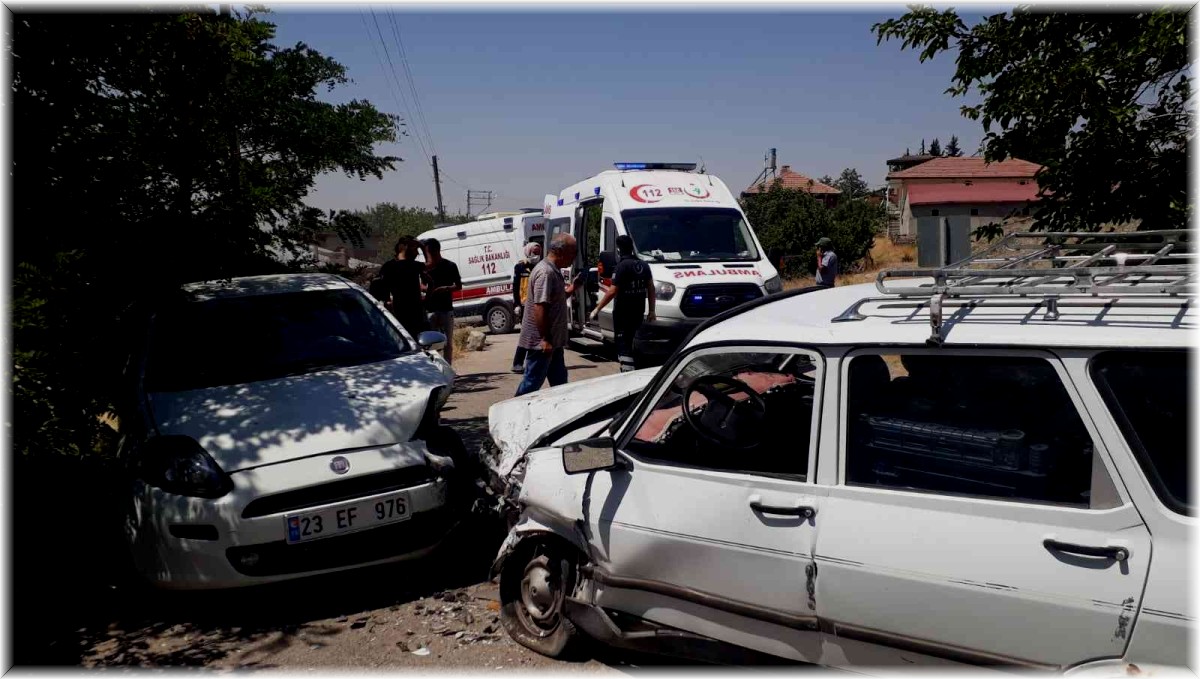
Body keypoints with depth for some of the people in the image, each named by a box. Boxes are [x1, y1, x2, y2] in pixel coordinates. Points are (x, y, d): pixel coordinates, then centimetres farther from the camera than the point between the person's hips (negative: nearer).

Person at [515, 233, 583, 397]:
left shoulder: (554, 271, 13)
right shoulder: (545, 272, -20)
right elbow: (540, 308, -24)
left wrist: (572, 288, 9)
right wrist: (545, 339, -23)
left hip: (553, 340, 10)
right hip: (541, 341, -10)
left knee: (559, 381, 17)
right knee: (532, 382, -3)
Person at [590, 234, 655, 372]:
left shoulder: (622, 266, -14)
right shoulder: (644, 265, 9)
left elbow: (612, 292, -18)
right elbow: (651, 289, 11)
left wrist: (597, 309, -12)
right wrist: (652, 311, 16)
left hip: (623, 312, -8)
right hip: (638, 311, 8)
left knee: (623, 345, -7)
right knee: (634, 343, 21)